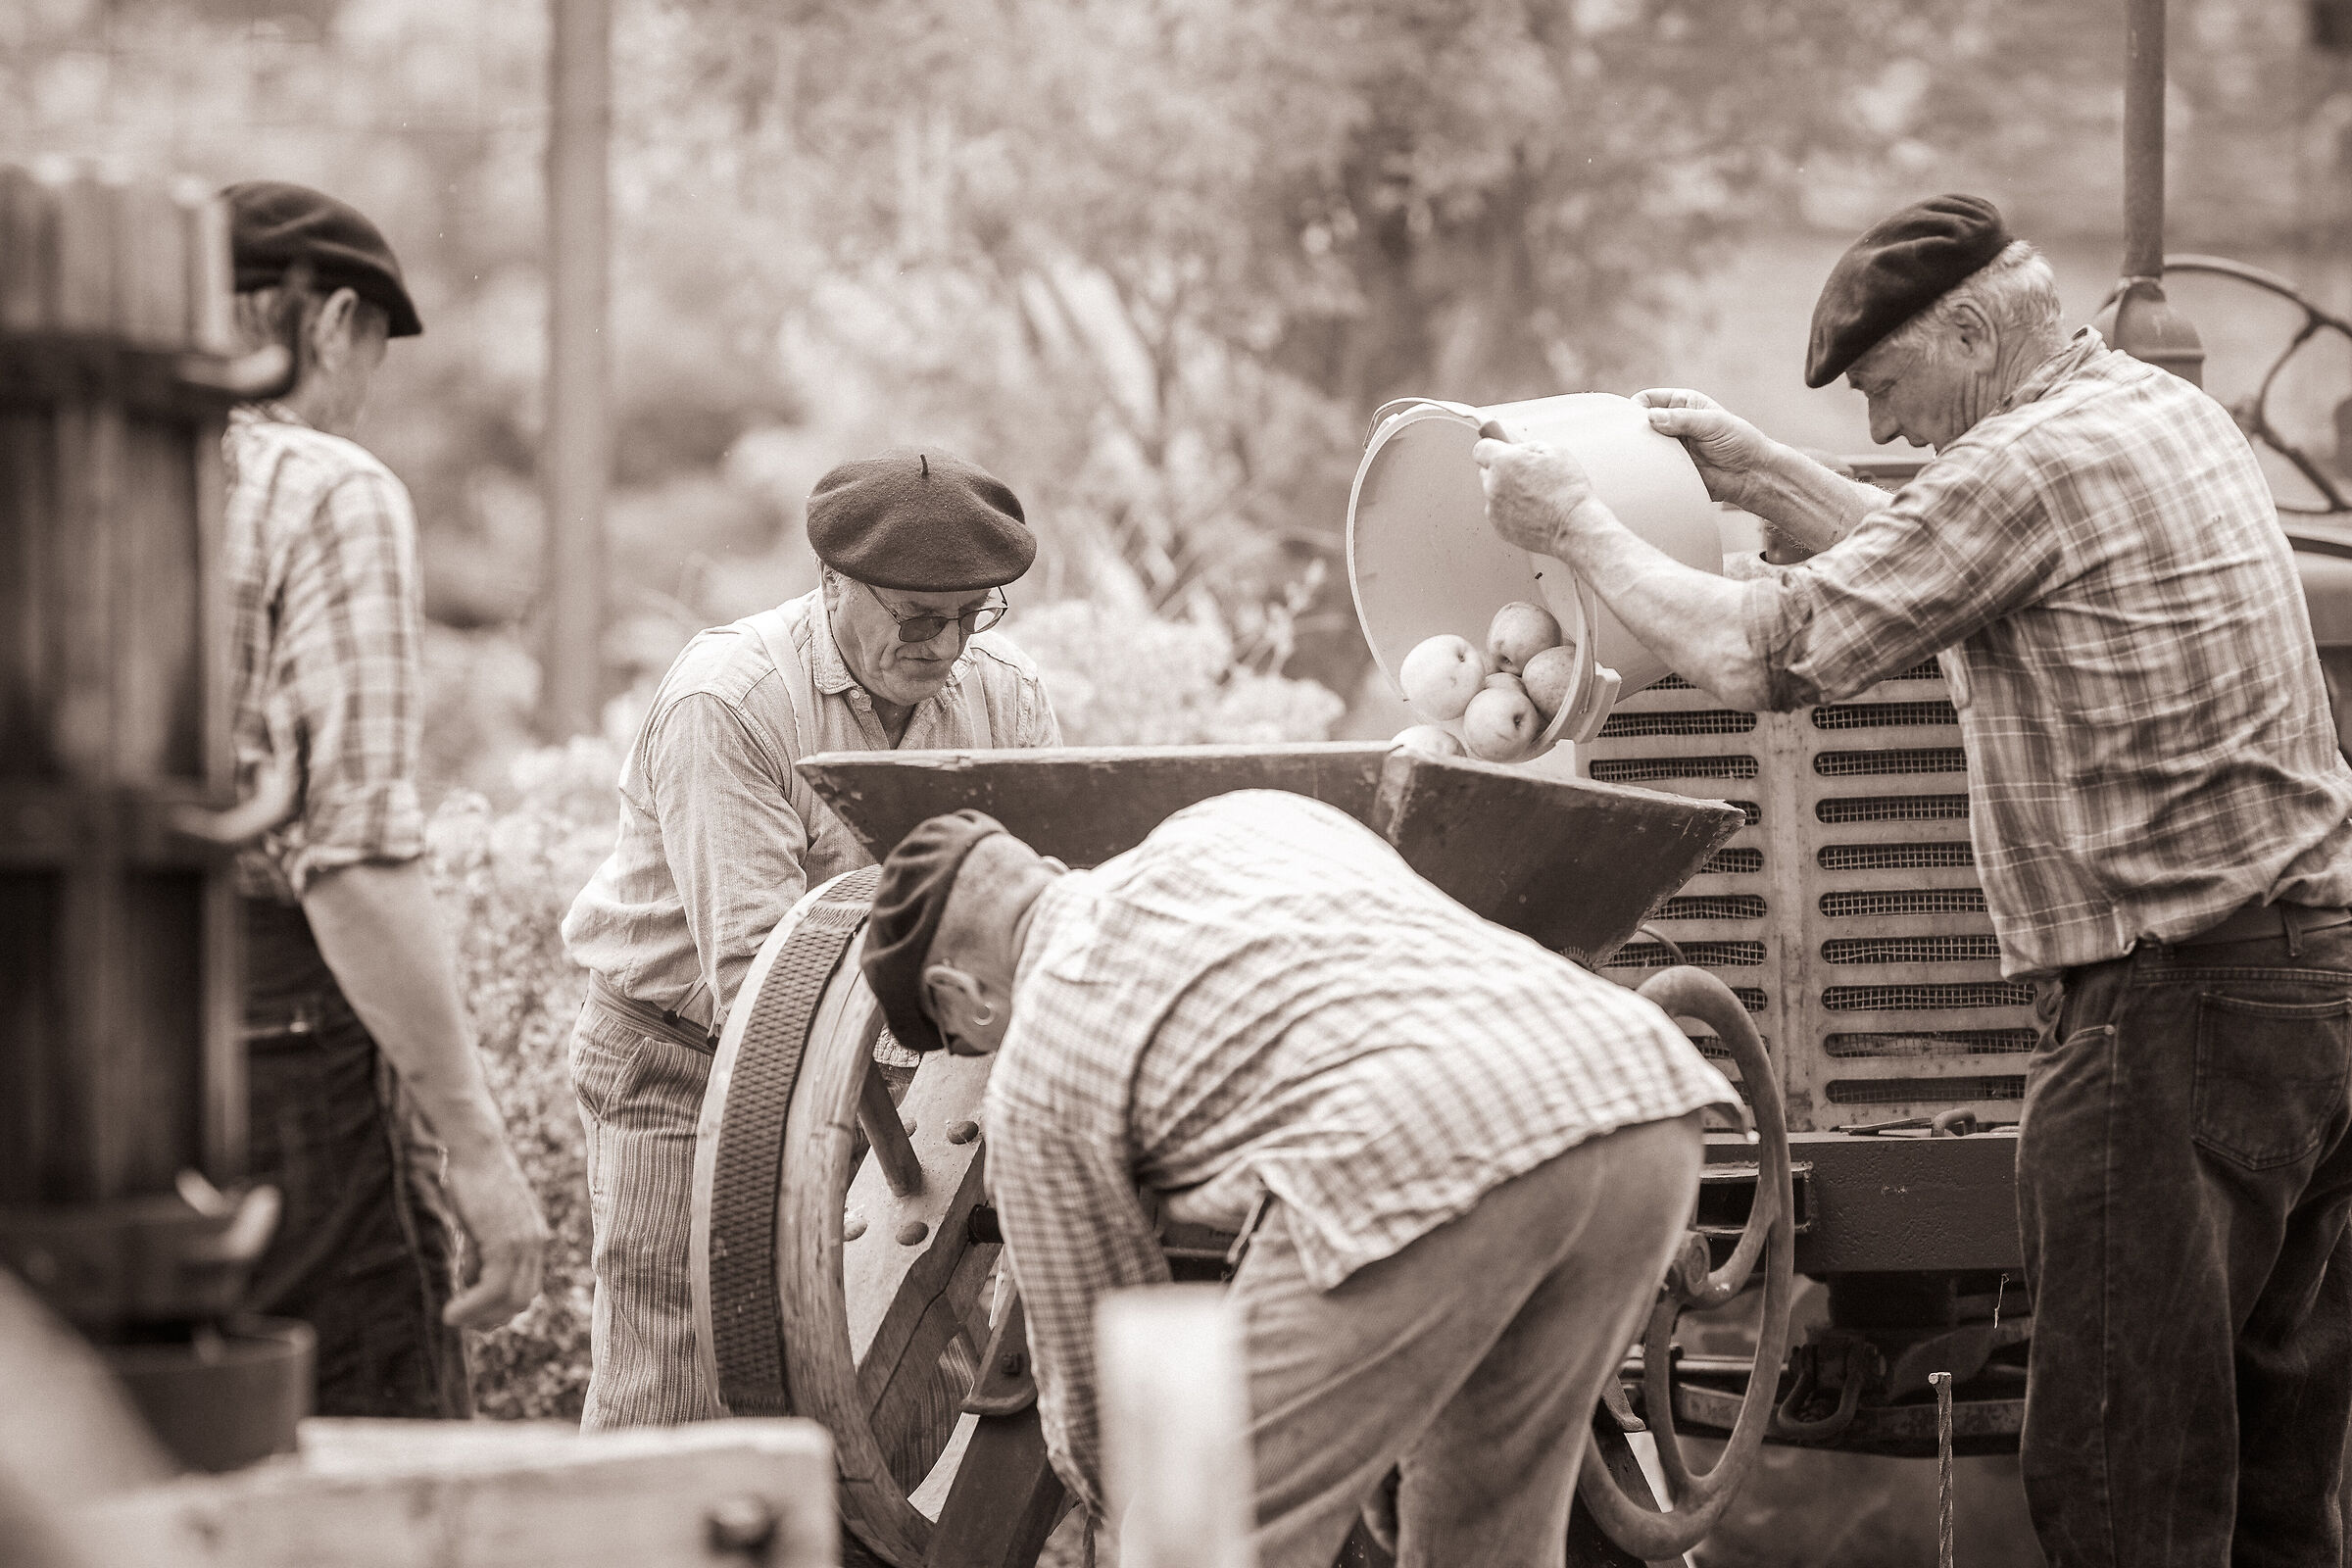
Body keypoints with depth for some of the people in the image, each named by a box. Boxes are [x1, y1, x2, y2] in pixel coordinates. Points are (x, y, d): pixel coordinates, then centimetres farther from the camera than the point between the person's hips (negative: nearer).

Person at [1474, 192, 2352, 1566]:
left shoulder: (2032, 464, -13)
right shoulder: (2172, 415, 16)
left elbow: (1756, 656, -12)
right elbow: (1939, 573, 28)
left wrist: (1577, 525, 1)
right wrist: (1764, 478, 25)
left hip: (2178, 1001, -10)